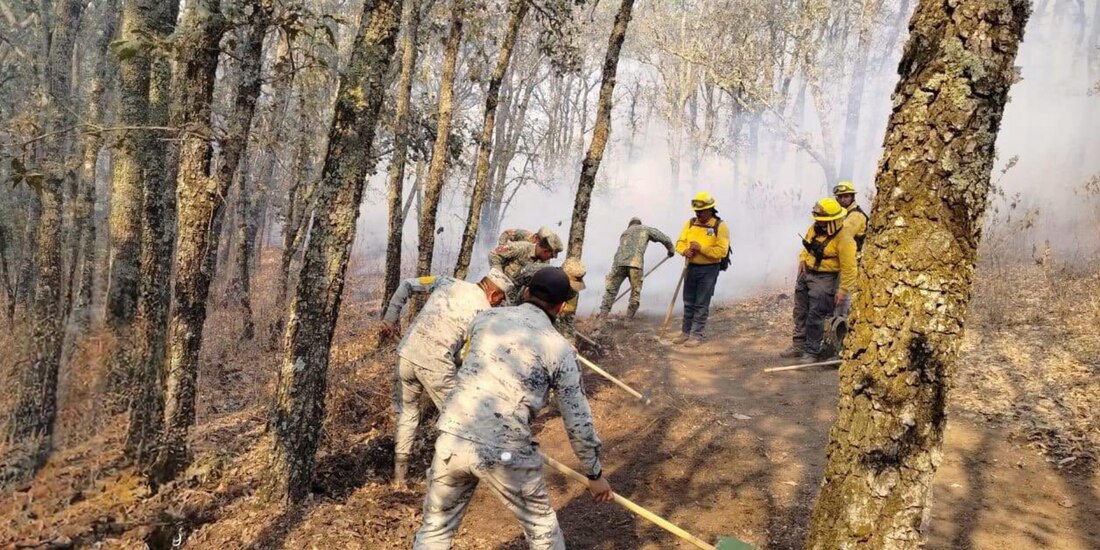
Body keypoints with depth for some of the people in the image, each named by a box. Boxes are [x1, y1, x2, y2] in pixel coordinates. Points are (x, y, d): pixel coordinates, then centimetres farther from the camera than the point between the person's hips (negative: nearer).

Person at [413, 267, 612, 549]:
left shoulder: (485, 318, 9)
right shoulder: (560, 349, -1)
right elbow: (578, 423, 3)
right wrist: (595, 474, 17)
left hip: (452, 439, 4)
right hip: (504, 452, -3)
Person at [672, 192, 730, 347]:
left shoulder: (720, 226, -11)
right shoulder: (690, 223, 6)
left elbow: (722, 251, -17)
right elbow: (680, 242, 5)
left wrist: (701, 248, -23)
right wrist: (685, 251, -17)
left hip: (709, 269, -5)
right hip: (691, 267, 5)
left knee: (701, 304, -1)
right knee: (688, 302, 12)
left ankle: (697, 335, 6)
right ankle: (686, 332, 23)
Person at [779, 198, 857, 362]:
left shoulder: (844, 239, -23)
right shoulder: (815, 228, -2)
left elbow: (849, 268, -20)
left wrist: (843, 290, -20)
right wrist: (803, 259, 2)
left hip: (824, 279, -8)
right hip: (806, 274, 8)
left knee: (815, 317, -4)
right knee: (800, 312, 15)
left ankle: (811, 352, 10)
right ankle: (798, 345, 28)